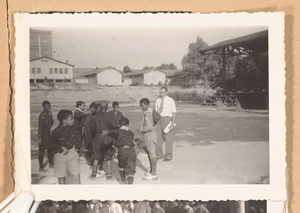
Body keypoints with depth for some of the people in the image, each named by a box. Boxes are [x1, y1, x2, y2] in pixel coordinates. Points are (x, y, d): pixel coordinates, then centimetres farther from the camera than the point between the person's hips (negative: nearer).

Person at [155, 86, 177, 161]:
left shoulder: (170, 100, -3)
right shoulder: (158, 101, 11)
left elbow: (174, 112, -6)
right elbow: (156, 112, 15)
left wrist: (173, 123, -15)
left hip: (167, 118, -5)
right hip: (159, 119, 5)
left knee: (168, 138, -1)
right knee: (158, 137, 6)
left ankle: (168, 156, 9)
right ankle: (159, 154, 20)